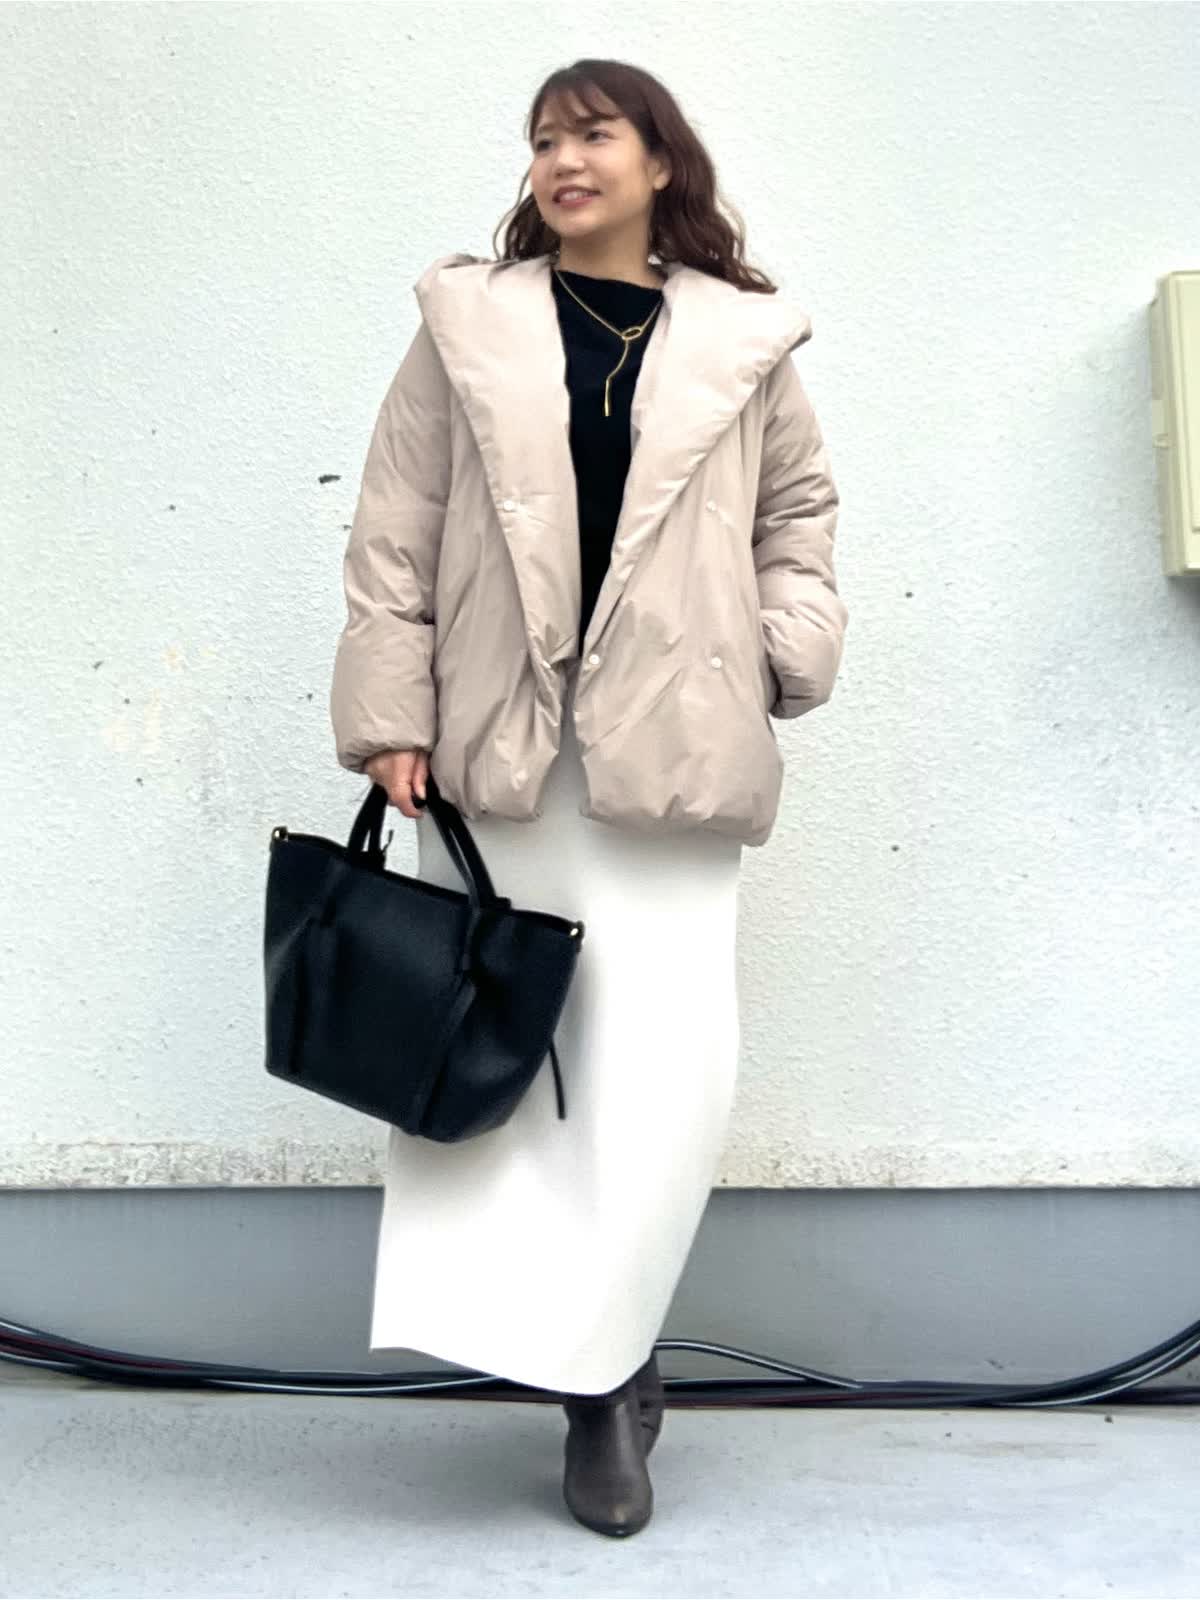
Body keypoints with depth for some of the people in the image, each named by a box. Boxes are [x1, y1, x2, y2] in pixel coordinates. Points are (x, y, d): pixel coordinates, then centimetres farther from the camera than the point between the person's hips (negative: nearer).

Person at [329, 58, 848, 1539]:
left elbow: (798, 507, 22)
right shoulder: (468, 326, 10)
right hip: (494, 751, 1)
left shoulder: (744, 346, 12)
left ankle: (592, 1361, 14)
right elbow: (394, 538, 6)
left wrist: (793, 646, 5)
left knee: (670, 1068, -6)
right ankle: (602, 1367, 17)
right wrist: (392, 720, -3)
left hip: (670, 754, 0)